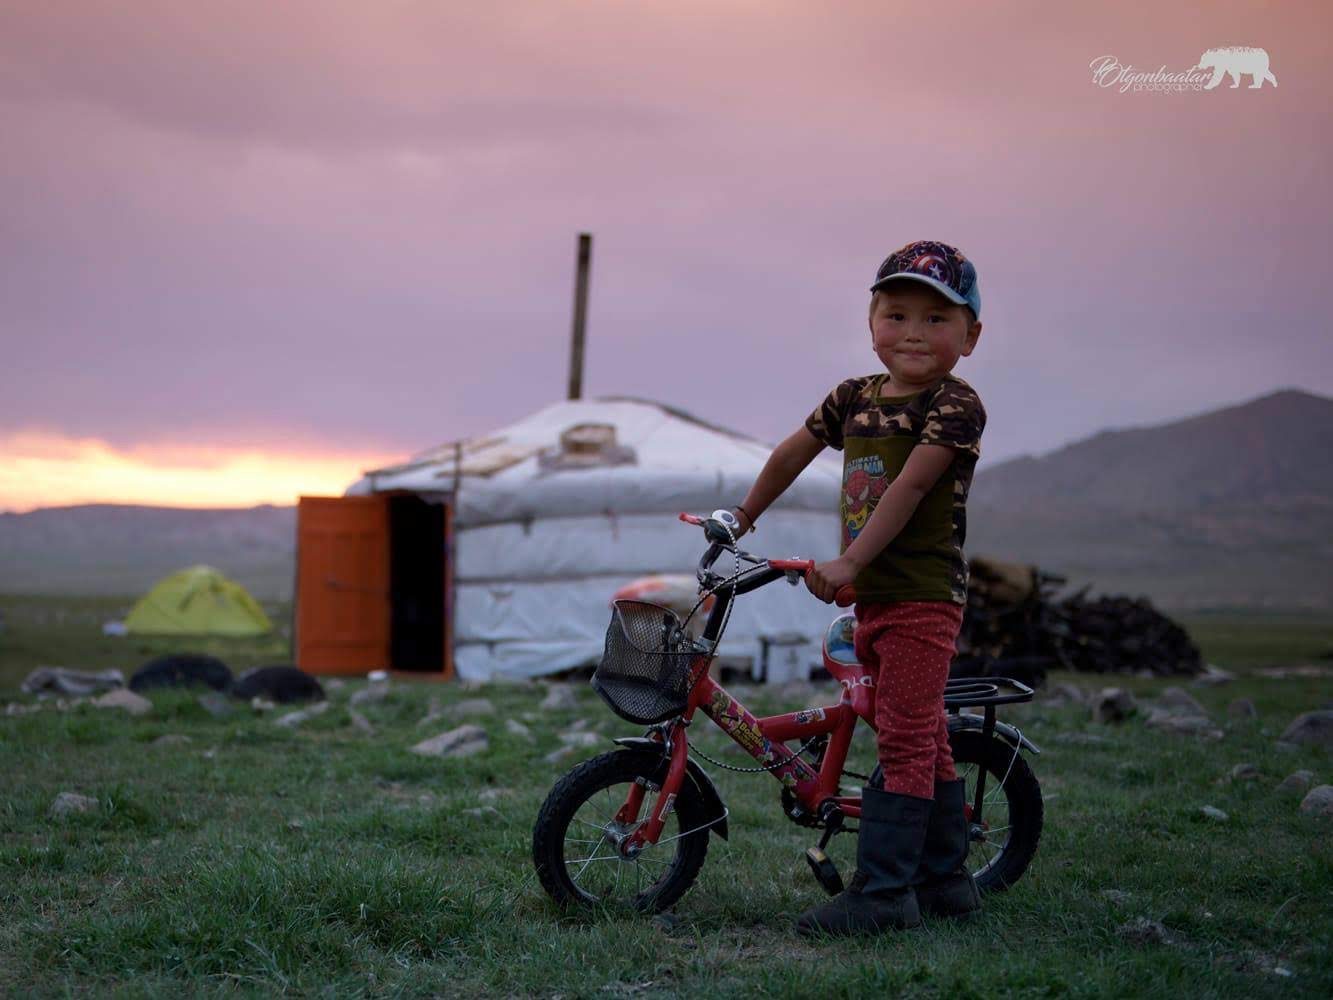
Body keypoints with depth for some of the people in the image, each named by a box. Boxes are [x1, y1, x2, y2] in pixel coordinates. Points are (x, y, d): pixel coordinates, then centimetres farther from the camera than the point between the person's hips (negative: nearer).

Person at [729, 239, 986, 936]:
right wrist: (742, 519, 34)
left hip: (924, 594, -7)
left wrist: (848, 563, -25)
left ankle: (882, 891, -8)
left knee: (905, 741, -9)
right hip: (871, 597, 7)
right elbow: (792, 454, 25)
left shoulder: (956, 406, -10)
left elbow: (909, 486, -19)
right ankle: (945, 878, 23)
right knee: (925, 738, 14)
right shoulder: (854, 398, 12)